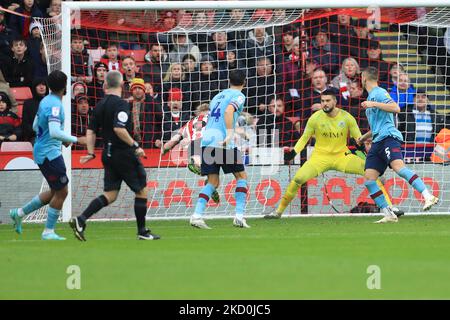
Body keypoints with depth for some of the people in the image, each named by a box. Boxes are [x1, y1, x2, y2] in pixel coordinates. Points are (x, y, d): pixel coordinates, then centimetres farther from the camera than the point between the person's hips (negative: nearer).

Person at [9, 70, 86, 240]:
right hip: (50, 154, -10)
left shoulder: (45, 101, 10)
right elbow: (55, 132, -28)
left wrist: (62, 140, 21)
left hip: (41, 152, 10)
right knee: (61, 191, -3)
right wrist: (76, 140, -22)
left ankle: (19, 213, 22)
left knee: (56, 191, 17)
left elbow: (35, 126, 19)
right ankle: (48, 231, 3)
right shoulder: (55, 105, -19)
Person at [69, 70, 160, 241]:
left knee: (110, 195, 9)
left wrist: (91, 153, 15)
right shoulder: (121, 104, -15)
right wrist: (134, 145, -19)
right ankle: (142, 232, 11)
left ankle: (80, 220, -7)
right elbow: (119, 129, -26)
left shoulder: (100, 105, 9)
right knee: (141, 190, 6)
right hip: (124, 155, -8)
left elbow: (91, 131, 11)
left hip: (108, 155, 8)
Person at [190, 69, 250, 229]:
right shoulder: (238, 96, 2)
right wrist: (229, 134, -25)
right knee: (241, 176, 8)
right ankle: (239, 215, -3)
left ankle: (197, 215, -11)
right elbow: (228, 111, -18)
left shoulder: (218, 96, 25)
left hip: (206, 140, 6)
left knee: (213, 182, 8)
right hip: (222, 141, -6)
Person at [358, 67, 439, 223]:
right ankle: (388, 214, -4)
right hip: (377, 142, 10)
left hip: (388, 137, -10)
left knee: (398, 166, -32)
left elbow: (396, 108, -18)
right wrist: (364, 137, 44)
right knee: (368, 178, -3)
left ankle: (428, 197, -40)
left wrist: (374, 104, -20)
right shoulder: (371, 96, 29)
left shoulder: (379, 93, 0)